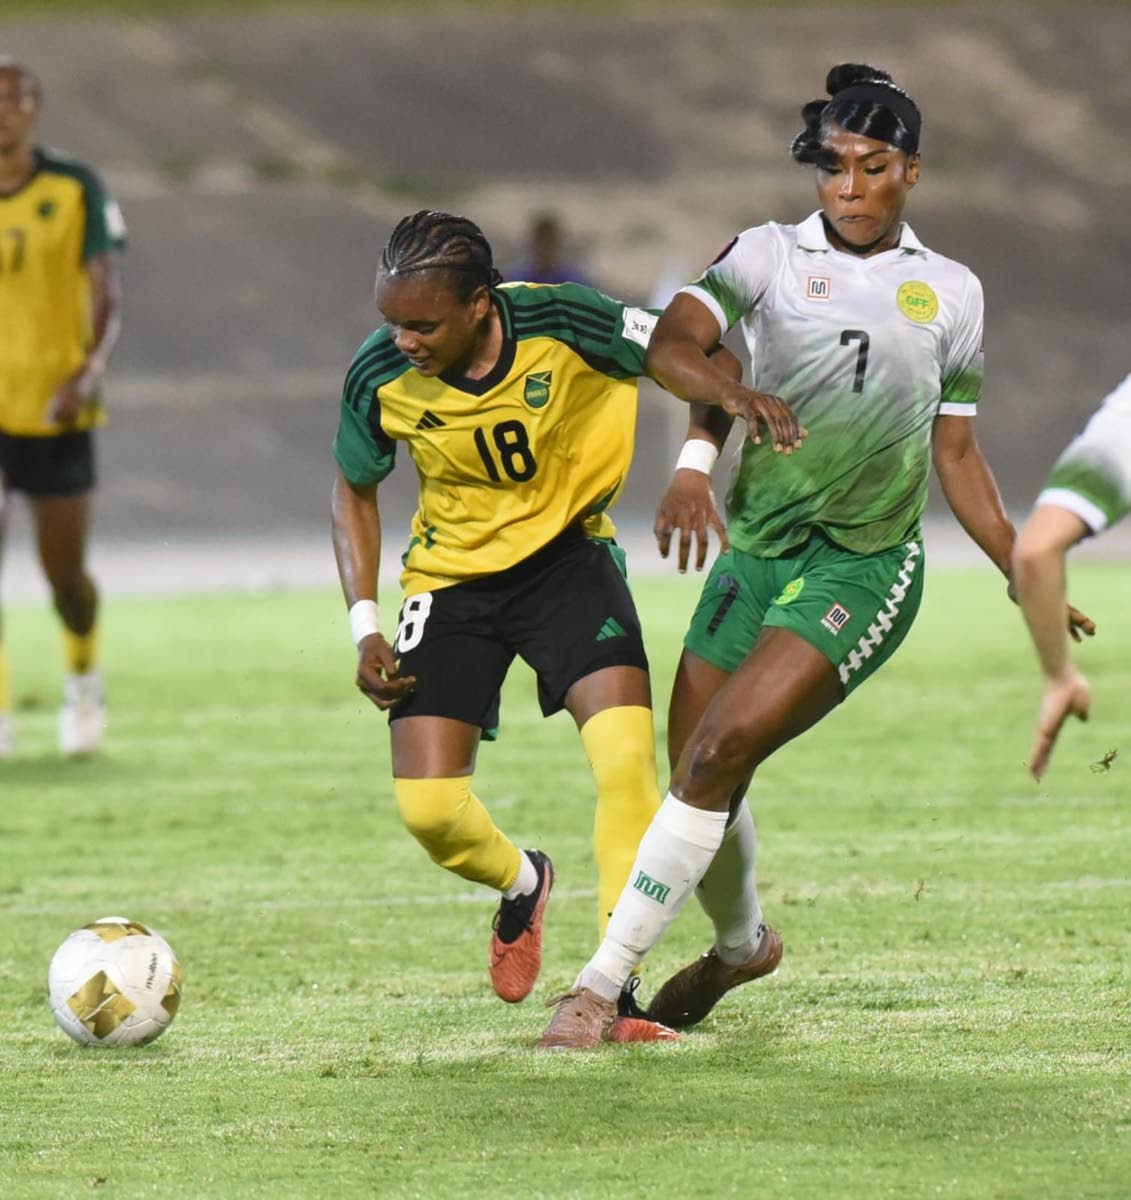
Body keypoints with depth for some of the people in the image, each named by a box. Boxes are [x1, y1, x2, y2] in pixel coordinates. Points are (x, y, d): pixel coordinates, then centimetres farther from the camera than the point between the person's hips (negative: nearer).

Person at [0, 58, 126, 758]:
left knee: (66, 573, 7)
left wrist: (89, 372, -27)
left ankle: (83, 673, 39)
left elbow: (109, 299, -10)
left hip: (57, 412, -1)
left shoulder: (77, 192, -5)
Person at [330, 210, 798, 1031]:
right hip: (452, 579, 1)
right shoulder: (379, 376, -17)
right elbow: (355, 490, 2)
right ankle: (522, 886, 29)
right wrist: (366, 628, -6)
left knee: (627, 756, -22)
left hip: (567, 555, -1)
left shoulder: (560, 323, -23)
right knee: (428, 809, -8)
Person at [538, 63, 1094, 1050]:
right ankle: (742, 943, 37)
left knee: (720, 751, -19)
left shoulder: (950, 292, 10)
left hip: (866, 566, -2)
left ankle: (603, 982, -16)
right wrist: (724, 397, -34)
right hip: (758, 552, 2)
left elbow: (957, 457, 17)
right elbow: (671, 345, -13)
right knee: (697, 772, 4)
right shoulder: (769, 255, 4)